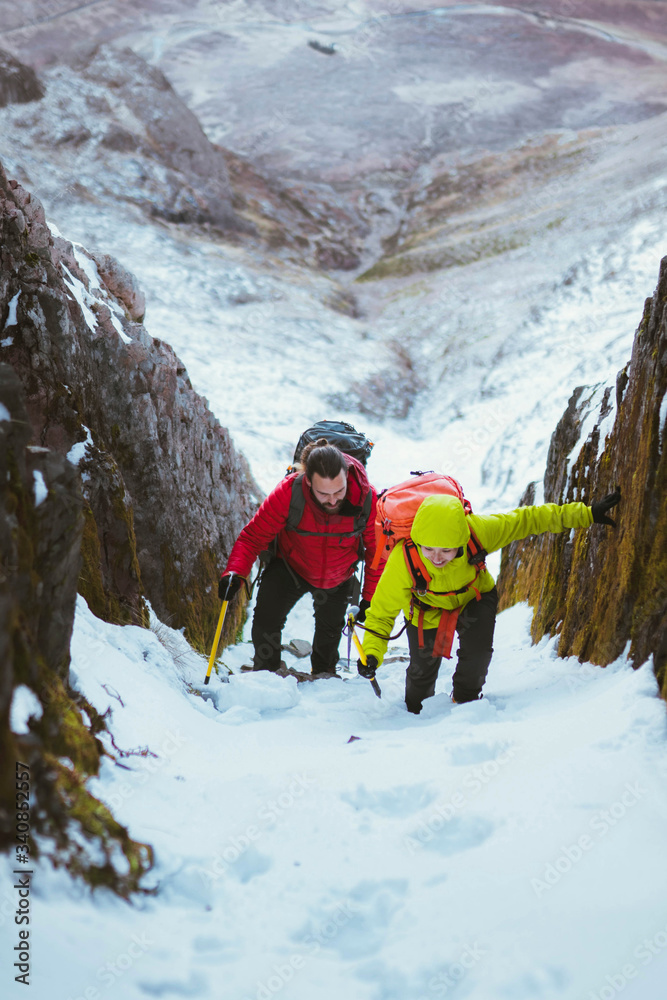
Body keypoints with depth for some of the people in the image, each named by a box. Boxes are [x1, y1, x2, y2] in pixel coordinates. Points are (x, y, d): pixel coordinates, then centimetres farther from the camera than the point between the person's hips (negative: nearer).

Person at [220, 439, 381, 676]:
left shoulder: (367, 499, -32)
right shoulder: (288, 492, -37)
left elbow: (378, 549, -15)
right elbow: (254, 536, -29)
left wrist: (370, 597, -14)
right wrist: (235, 572, -46)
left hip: (338, 577, 2)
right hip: (290, 566, -2)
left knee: (330, 626, 21)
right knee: (266, 620, -14)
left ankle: (323, 673, 51)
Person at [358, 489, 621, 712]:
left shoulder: (477, 530, -38)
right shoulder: (402, 561, -41)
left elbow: (525, 520, -23)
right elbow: (382, 611, -26)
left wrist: (586, 514, -20)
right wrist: (372, 652, -40)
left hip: (474, 597, 1)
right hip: (428, 608, -1)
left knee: (477, 653, -18)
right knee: (423, 668, 3)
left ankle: (465, 700, 14)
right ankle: (414, 711, 38)